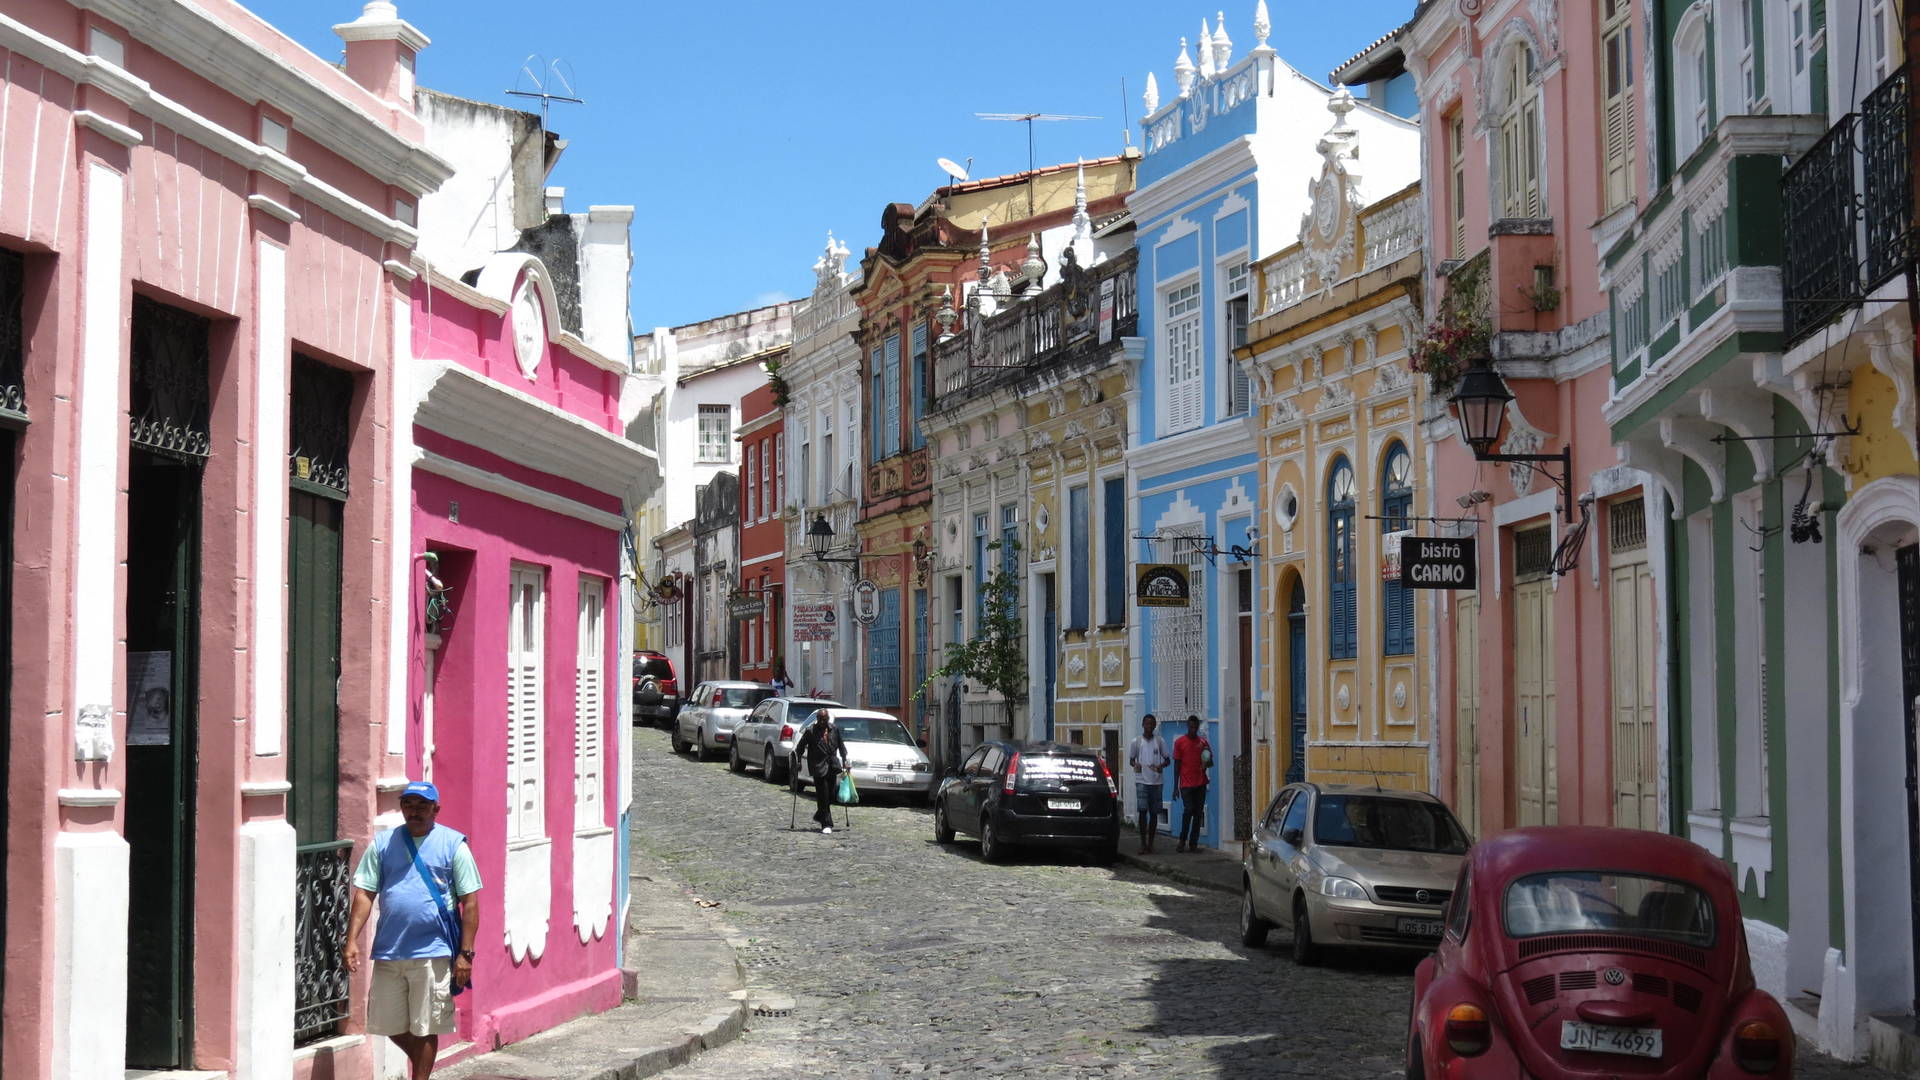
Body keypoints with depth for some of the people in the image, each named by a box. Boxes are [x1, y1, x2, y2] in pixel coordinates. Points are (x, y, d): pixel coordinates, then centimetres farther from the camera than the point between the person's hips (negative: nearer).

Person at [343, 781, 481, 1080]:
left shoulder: (453, 845, -1)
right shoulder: (383, 843, 7)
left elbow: (470, 903, -2)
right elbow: (364, 894, 5)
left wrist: (465, 953, -7)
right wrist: (352, 940, -5)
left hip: (432, 954, -4)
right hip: (388, 952, 4)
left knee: (425, 1028, 2)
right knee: (389, 1025, 12)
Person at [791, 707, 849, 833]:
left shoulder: (834, 730, 6)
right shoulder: (810, 731, -5)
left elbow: (841, 746, 17)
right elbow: (800, 747, 3)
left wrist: (844, 760, 14)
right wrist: (798, 761, -1)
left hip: (832, 766, 4)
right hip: (818, 767, -4)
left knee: (830, 795, 8)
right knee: (823, 796, -7)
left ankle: (819, 815, 31)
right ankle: (826, 824, -4)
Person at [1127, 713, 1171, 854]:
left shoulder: (1160, 741, 5)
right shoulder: (1136, 741, 4)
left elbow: (1167, 759, 10)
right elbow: (1131, 759, 11)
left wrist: (1161, 766, -11)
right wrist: (1135, 764, -12)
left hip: (1156, 781, 2)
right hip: (1141, 780, -2)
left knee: (1154, 812, 5)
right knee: (1143, 811, -9)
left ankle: (1151, 842, 13)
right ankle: (1143, 843, -6)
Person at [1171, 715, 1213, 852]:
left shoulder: (1203, 742, 9)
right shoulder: (1179, 742, 1)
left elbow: (1211, 761, 16)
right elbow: (1177, 764, 3)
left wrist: (1207, 763, -10)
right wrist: (1175, 786, -1)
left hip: (1200, 784, 3)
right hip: (1186, 784, -3)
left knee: (1198, 813, 2)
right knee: (1189, 810, -12)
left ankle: (1193, 843, 7)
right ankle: (1182, 841, 2)